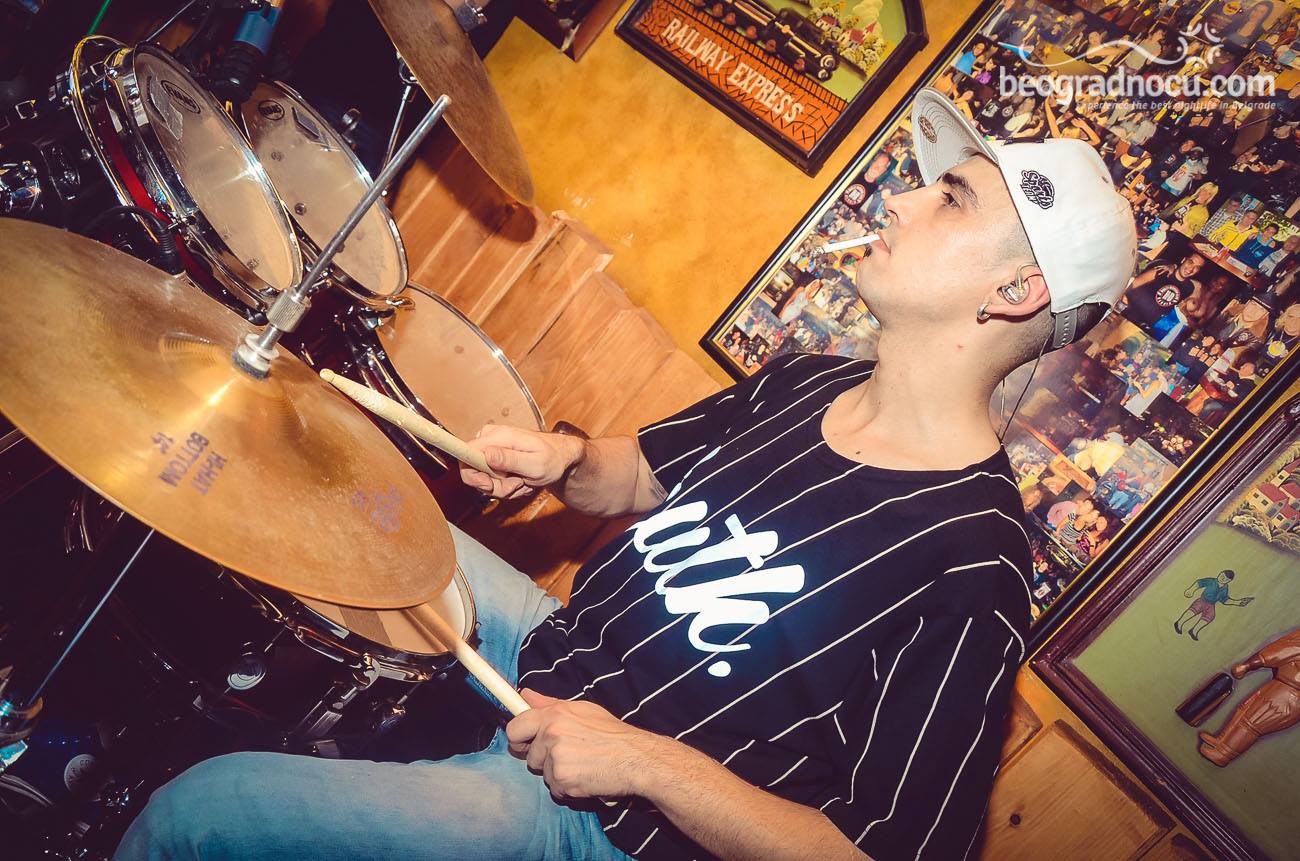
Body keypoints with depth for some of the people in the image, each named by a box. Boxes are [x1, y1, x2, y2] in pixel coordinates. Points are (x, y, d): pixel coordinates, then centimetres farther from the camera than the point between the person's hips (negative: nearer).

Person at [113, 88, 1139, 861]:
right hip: (552, 648, 8)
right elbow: (639, 474, 10)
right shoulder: (806, 382, -2)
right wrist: (562, 460, -11)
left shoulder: (968, 571, -25)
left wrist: (643, 759, -25)